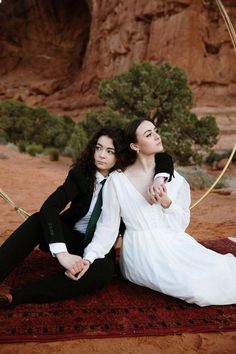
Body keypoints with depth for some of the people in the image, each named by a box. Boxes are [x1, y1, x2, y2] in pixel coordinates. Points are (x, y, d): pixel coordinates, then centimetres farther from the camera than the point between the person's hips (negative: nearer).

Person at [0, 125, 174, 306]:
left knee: (104, 270, -36)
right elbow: (49, 208, -27)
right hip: (71, 237, 0)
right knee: (37, 220, -30)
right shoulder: (80, 174, -12)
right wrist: (62, 254, -41)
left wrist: (159, 178, -30)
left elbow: (164, 158, -6)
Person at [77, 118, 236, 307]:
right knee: (195, 286, -22)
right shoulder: (117, 180, -8)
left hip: (173, 244, 4)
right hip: (142, 251, -4)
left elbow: (181, 225, 3)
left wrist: (167, 204, -16)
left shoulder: (173, 177, 3)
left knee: (218, 274, -14)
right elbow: (107, 226, -5)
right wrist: (88, 258, -17)